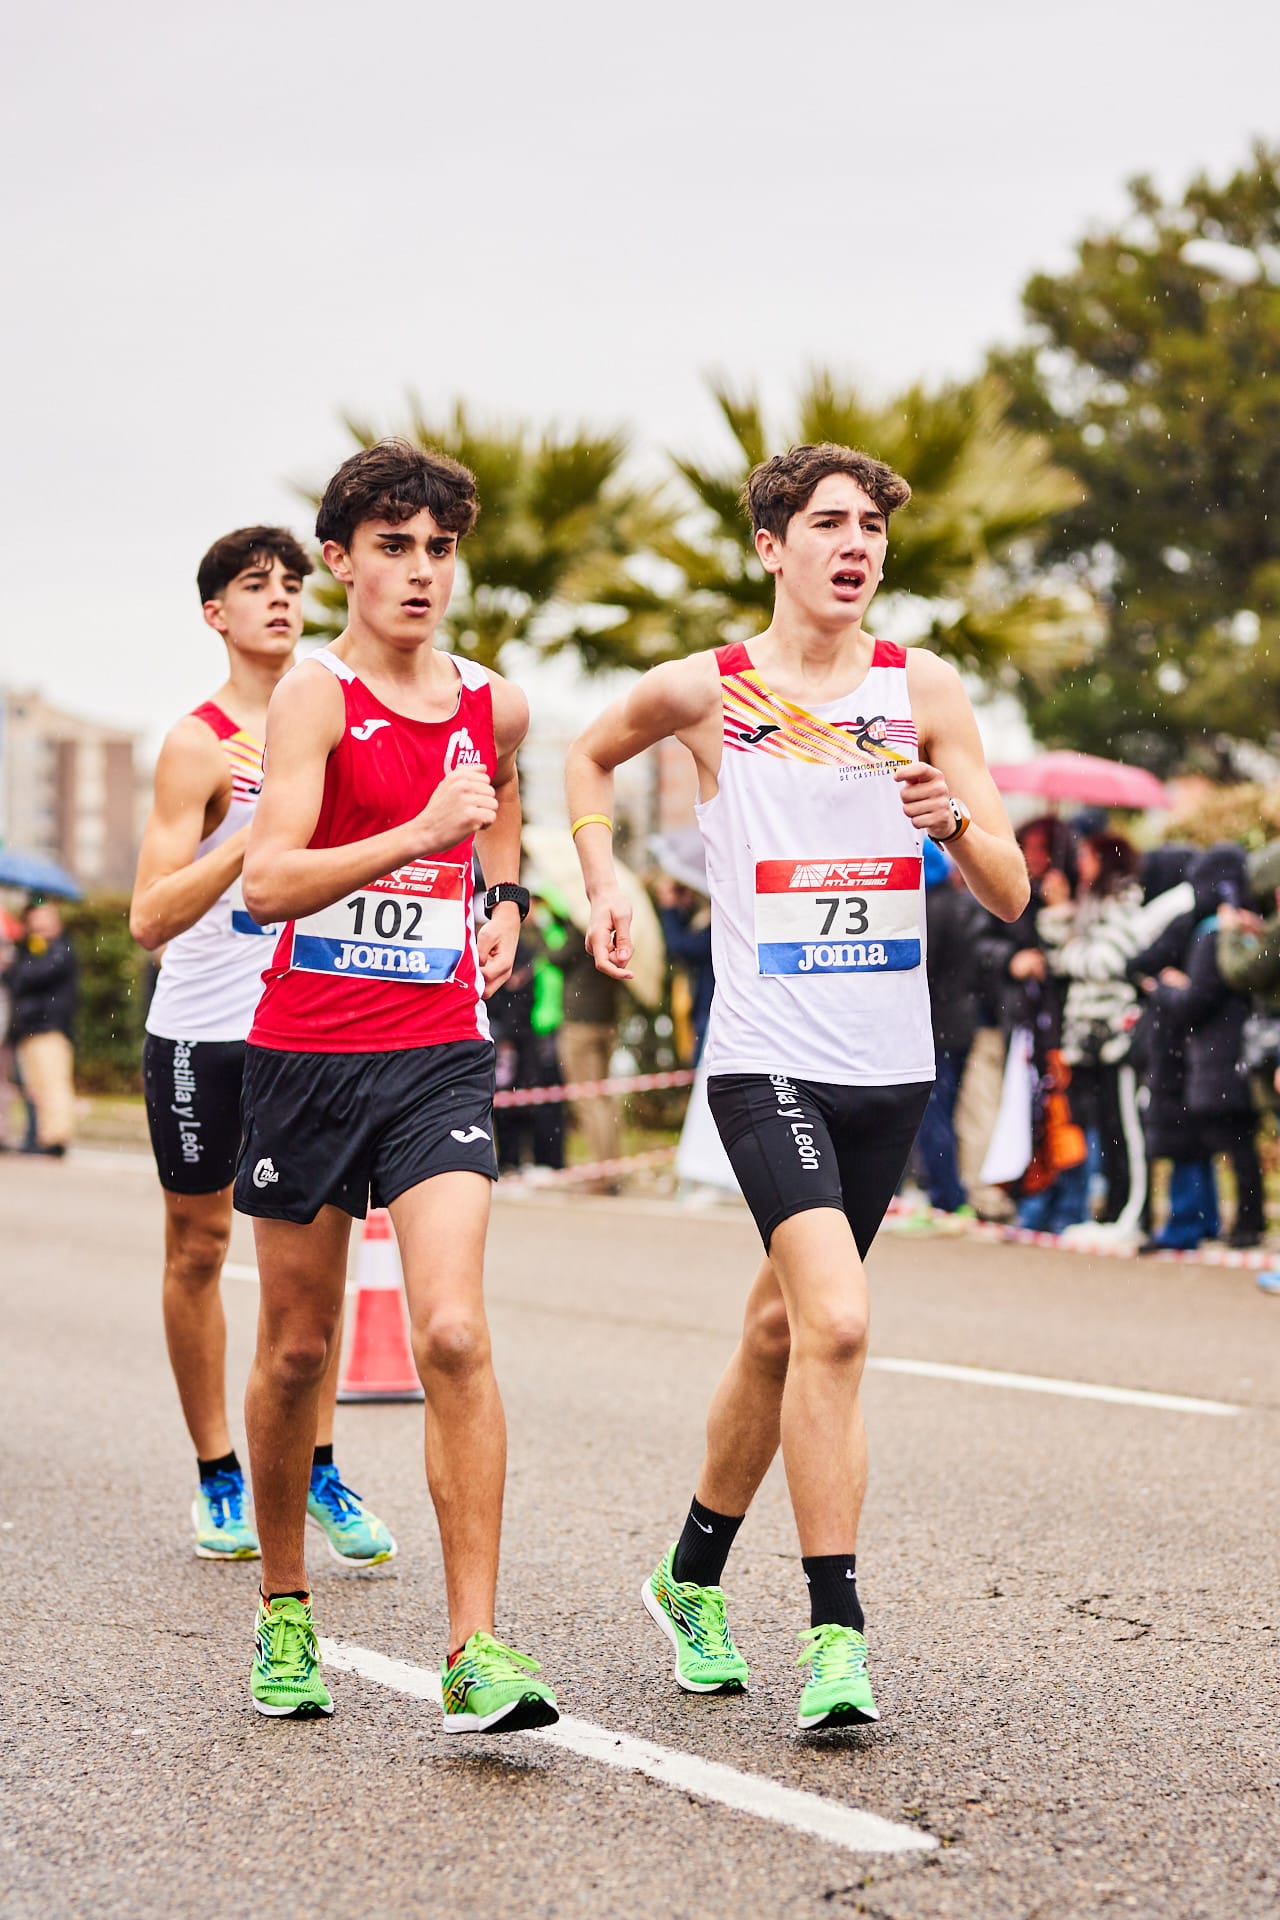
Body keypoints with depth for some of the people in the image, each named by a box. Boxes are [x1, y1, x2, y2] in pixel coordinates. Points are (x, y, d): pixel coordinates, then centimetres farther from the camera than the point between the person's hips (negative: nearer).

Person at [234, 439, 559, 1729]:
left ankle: (475, 1651, -11)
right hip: (305, 1053, -2)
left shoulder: (493, 705, 8)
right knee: (296, 1347, 10)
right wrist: (420, 831, -30)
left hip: (440, 1055, 2)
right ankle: (284, 1611, 30)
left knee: (453, 1338, -14)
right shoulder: (316, 695, -8)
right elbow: (268, 883, -21)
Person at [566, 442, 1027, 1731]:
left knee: (781, 1326, 15)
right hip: (765, 1056, -3)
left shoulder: (925, 691, 3)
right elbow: (589, 756, 21)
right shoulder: (700, 690, -1)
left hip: (891, 1065, 4)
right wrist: (603, 884, 8)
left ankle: (692, 1576, 36)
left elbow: (1010, 897, 2)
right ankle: (835, 1634, -15)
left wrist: (953, 818, -17)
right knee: (837, 1321, -22)